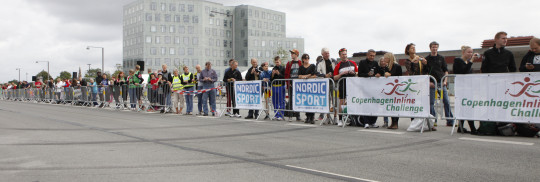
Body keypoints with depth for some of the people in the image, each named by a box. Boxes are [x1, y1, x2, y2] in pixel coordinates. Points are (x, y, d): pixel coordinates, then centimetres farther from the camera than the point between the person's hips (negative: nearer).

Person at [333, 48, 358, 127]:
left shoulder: (353, 63, 10)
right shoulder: (338, 65, 5)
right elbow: (335, 78, 2)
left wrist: (354, 73, -7)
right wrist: (341, 74, -13)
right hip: (342, 85, -1)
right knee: (342, 102, -2)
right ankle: (340, 120, 3)